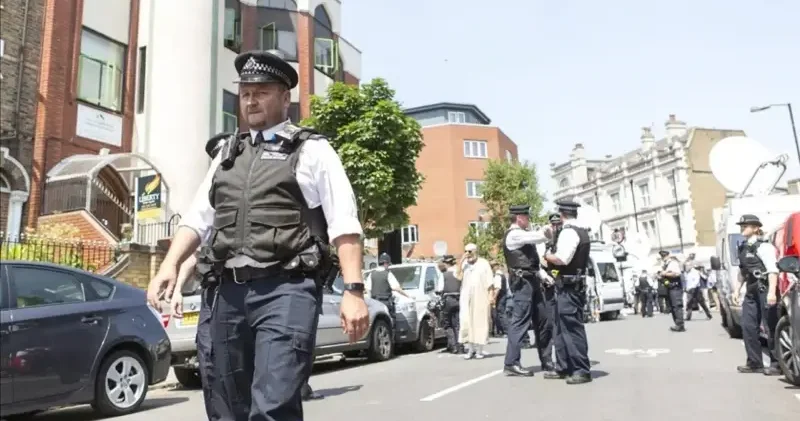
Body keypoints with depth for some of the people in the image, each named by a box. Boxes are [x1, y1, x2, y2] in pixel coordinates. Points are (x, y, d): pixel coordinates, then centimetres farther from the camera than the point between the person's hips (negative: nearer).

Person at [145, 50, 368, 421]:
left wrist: (353, 290, -14)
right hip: (229, 292, 6)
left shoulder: (311, 150, 4)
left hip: (286, 291, -6)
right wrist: (169, 265, 2)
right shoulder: (226, 153, 20)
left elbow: (344, 225, -4)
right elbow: (197, 218, 18)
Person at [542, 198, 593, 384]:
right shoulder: (582, 232, 15)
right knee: (563, 327, 15)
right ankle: (564, 368, 24)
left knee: (573, 327, -5)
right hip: (575, 283, 10)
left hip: (568, 286, -10)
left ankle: (582, 370, 2)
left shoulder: (568, 232, -16)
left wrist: (548, 256, -7)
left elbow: (562, 259, -25)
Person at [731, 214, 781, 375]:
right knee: (748, 326, 7)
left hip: (765, 290, -8)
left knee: (771, 327, -1)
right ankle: (754, 362, 15)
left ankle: (777, 364, 8)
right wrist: (736, 290, 21)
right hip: (751, 291, 8)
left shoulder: (763, 246, -10)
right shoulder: (743, 248, 14)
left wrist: (772, 292, -27)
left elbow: (773, 270, -18)